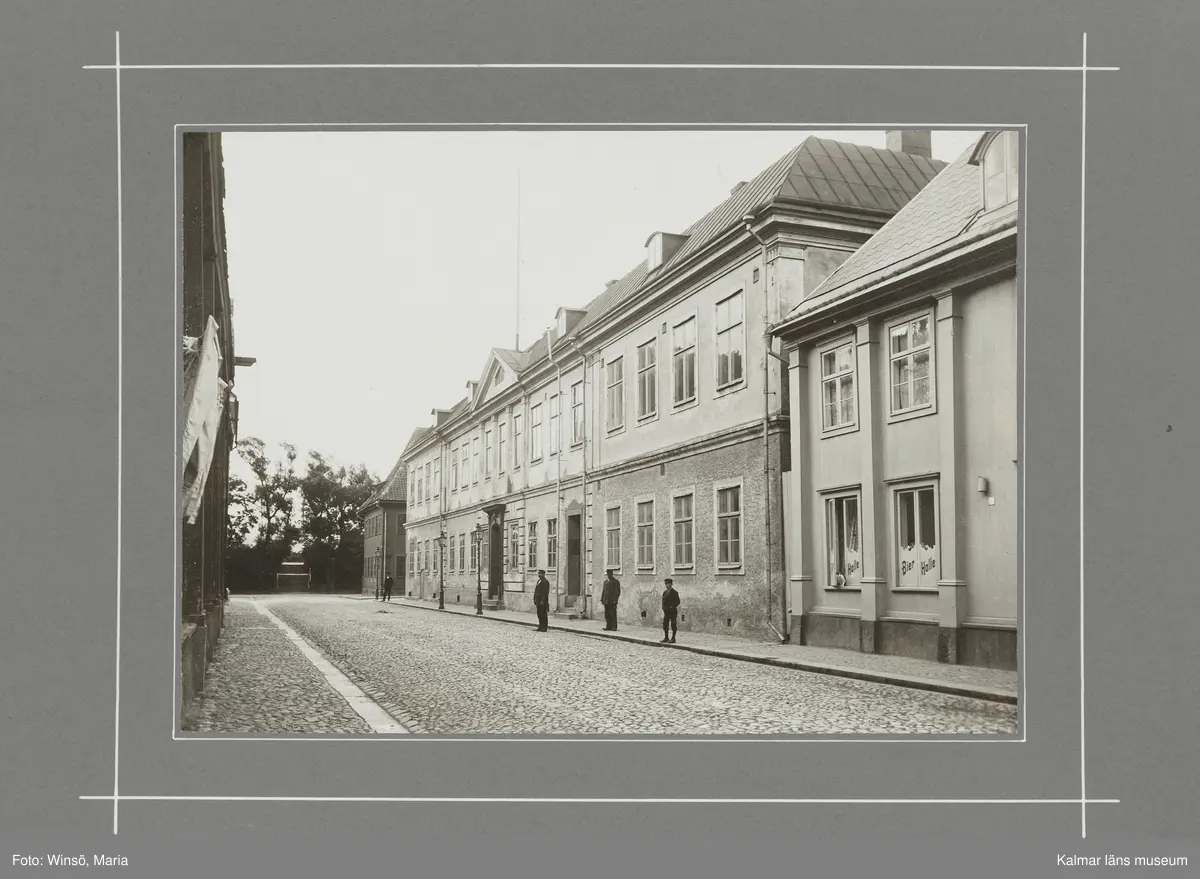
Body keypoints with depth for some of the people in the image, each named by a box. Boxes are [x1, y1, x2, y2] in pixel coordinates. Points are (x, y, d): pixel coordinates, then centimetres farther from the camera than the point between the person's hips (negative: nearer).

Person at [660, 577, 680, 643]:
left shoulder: (674, 593, -6)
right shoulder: (665, 592, 13)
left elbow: (677, 603, -8)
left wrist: (672, 607, -14)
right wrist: (664, 608, 7)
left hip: (672, 611, -7)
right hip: (666, 612, 7)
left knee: (673, 625, -3)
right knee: (665, 625, 6)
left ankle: (673, 639, 2)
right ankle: (666, 638, 14)